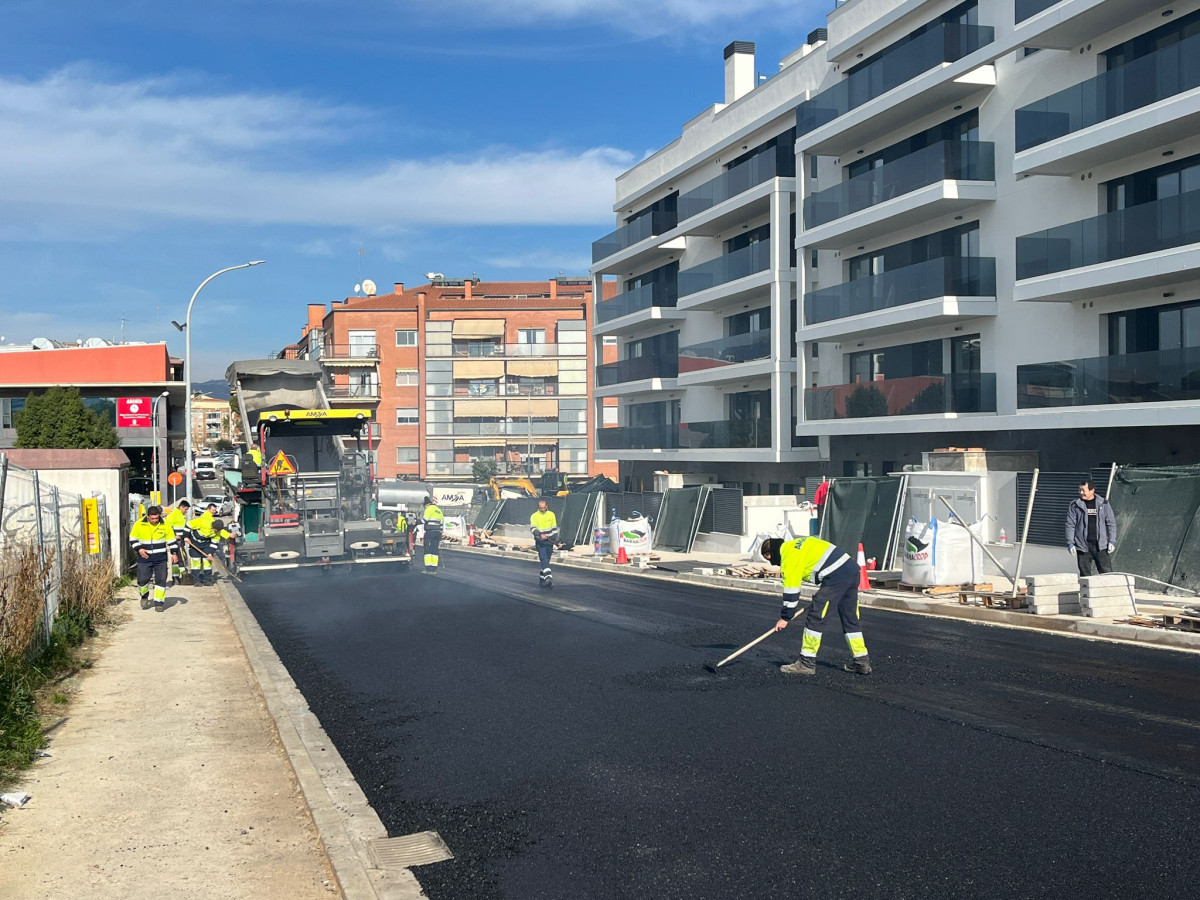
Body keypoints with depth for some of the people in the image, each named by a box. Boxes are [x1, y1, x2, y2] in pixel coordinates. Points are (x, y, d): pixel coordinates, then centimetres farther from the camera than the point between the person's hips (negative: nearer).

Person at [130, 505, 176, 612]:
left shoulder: (165, 525, -3)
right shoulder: (139, 524, -5)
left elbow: (171, 540, 6)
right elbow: (133, 538, 4)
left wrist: (173, 553, 1)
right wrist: (139, 549, -10)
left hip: (160, 558, 0)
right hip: (144, 557, 0)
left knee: (161, 579, -2)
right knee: (142, 579, -1)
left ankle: (159, 602, 8)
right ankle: (144, 595, 30)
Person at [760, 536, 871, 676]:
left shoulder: (789, 556, -7)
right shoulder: (795, 544, 21)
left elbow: (791, 589, -7)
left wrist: (785, 618, 0)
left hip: (836, 577, -10)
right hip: (852, 570, 10)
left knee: (815, 618, -3)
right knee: (850, 619, 16)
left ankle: (807, 663, 0)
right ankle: (862, 663, 21)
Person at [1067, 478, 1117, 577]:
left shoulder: (1104, 504, 5)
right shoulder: (1075, 506, 3)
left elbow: (1111, 523, 8)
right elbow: (1070, 525, 3)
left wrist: (1112, 541, 2)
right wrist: (1070, 543, -3)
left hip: (1101, 545, 0)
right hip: (1082, 546, 0)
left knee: (1107, 573, -1)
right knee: (1084, 574, 4)